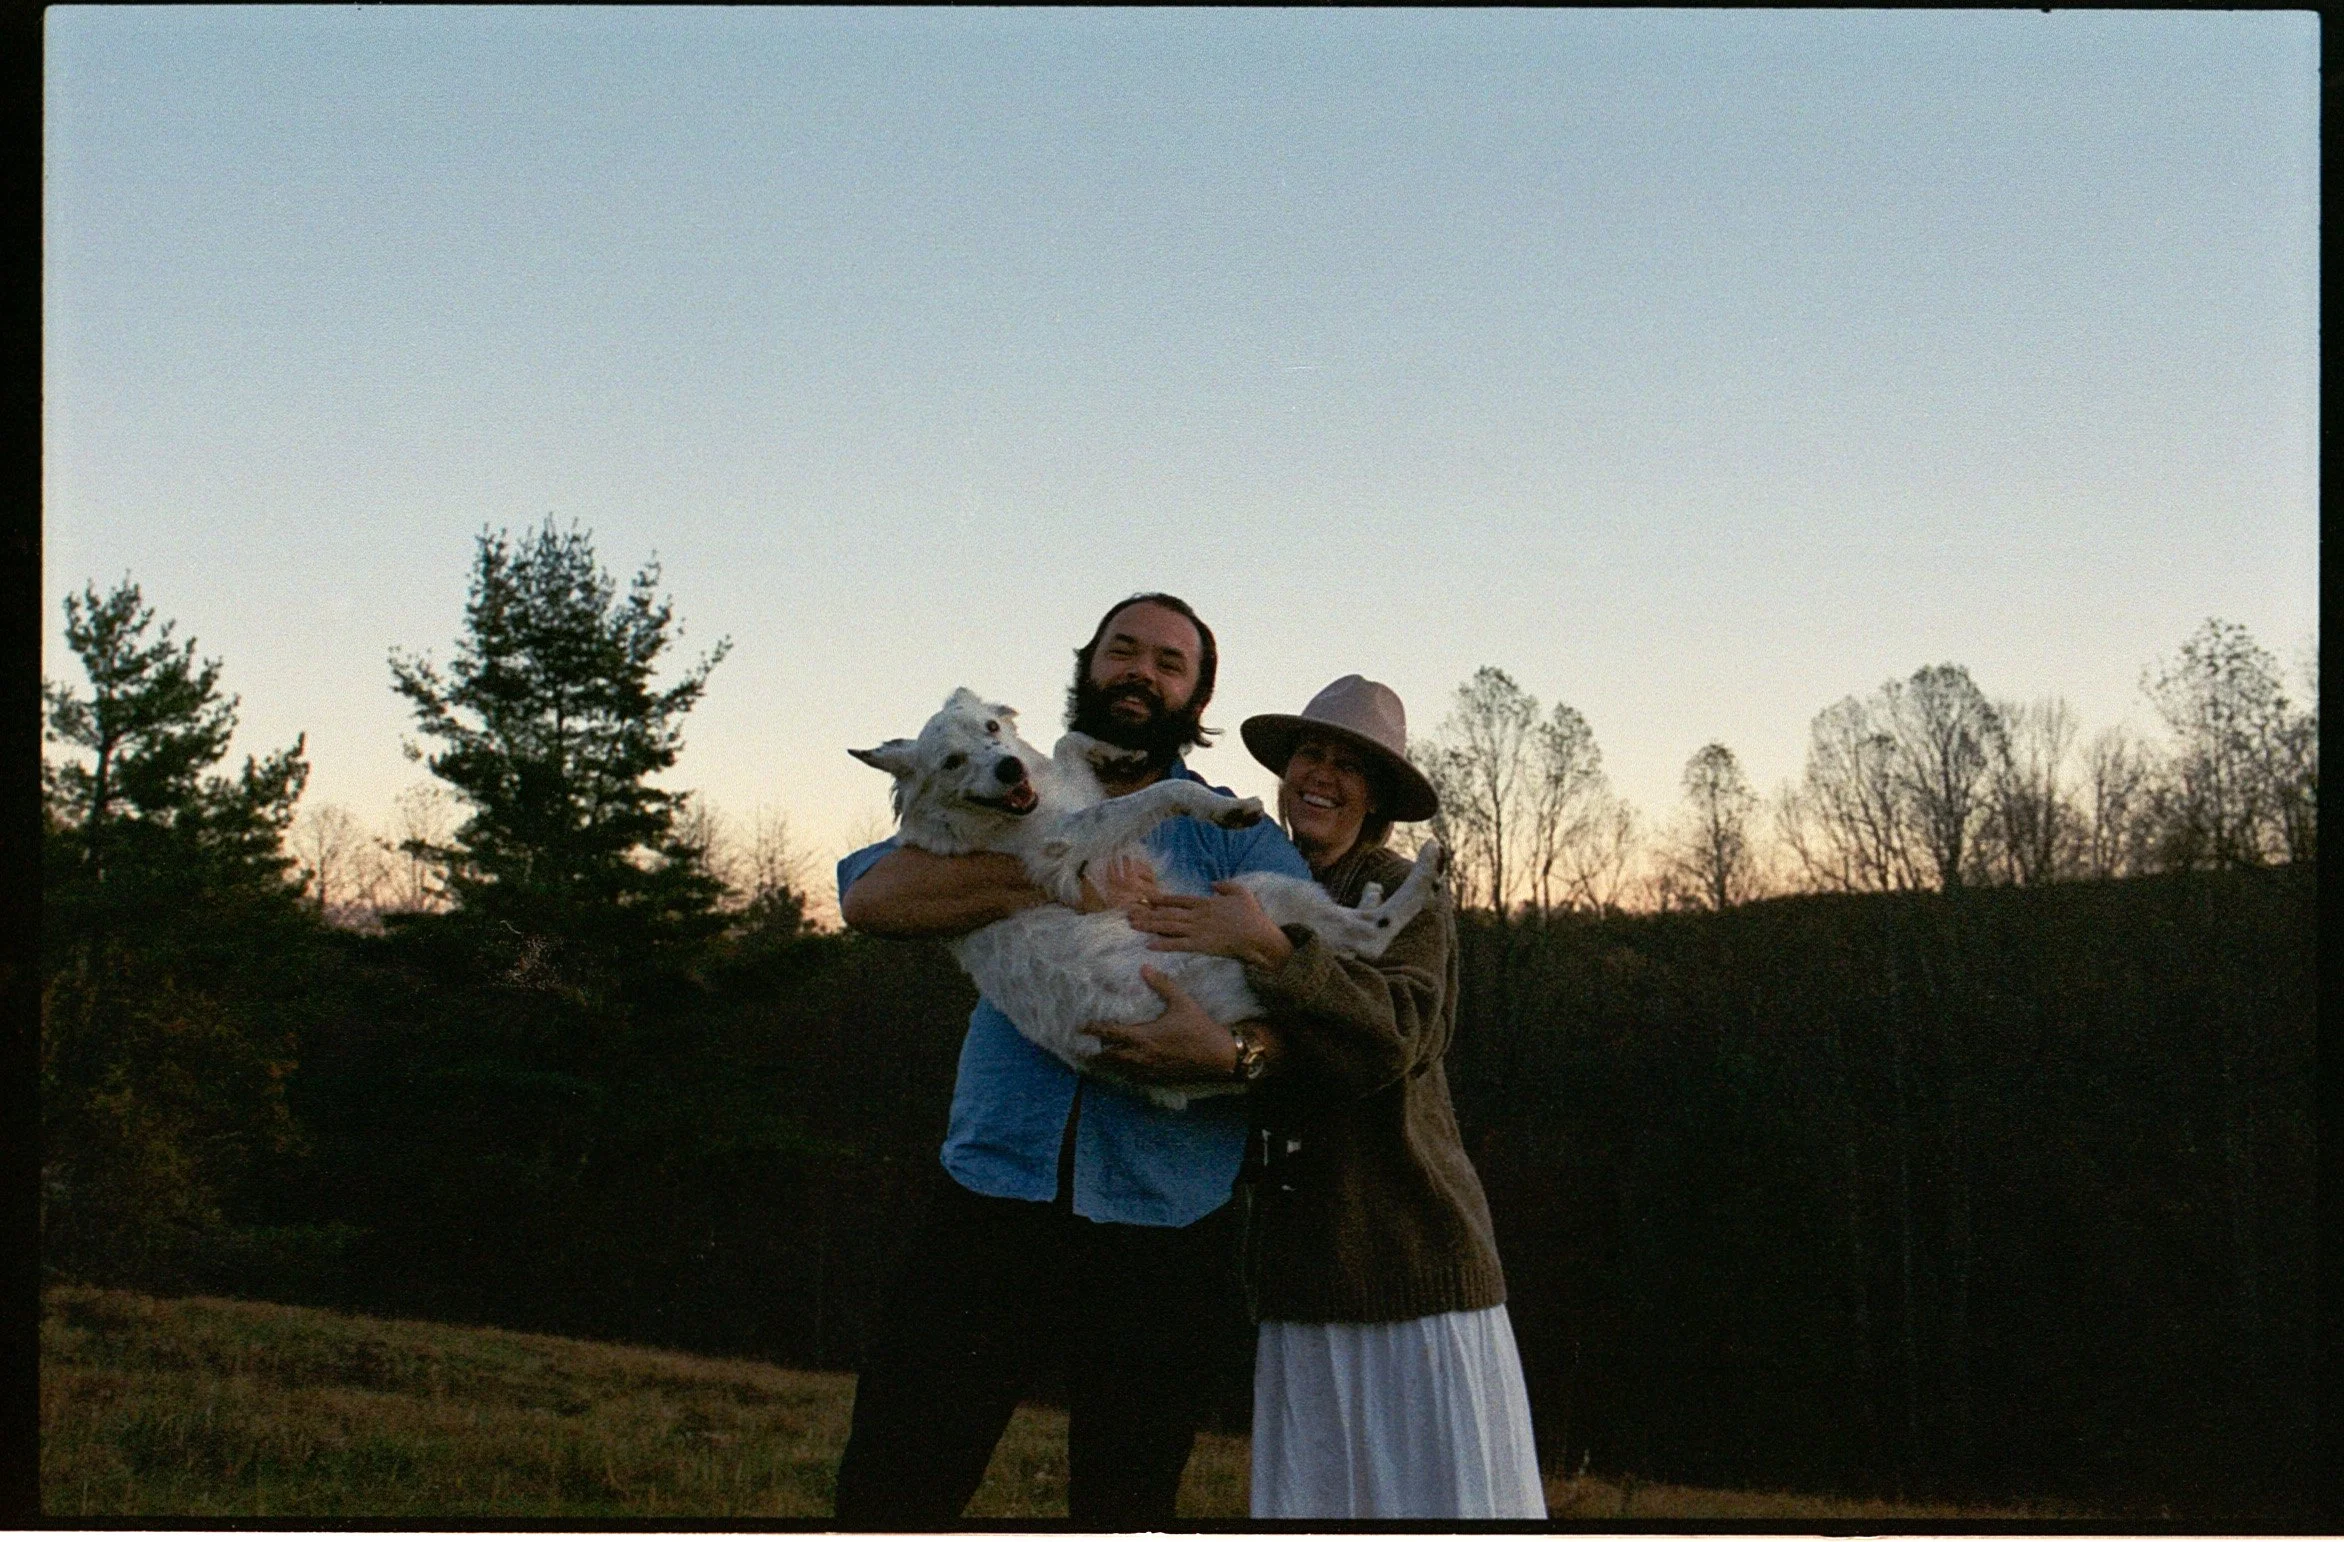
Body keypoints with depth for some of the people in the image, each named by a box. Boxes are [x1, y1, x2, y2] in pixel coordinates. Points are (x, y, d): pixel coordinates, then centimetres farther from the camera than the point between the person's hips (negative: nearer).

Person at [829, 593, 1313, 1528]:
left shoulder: (1236, 837, 11)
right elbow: (869, 895, -4)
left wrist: (1231, 1048, -25)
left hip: (1164, 1222, 0)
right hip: (997, 1195, 1)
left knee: (1125, 1513, 8)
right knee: (888, 1491, -5)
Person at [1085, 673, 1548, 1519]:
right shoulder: (1241, 897, 14)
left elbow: (1402, 1033, -19)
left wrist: (1271, 950, -27)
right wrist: (1204, 1048, -15)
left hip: (1412, 1251, -4)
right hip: (1297, 1273, 4)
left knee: (1449, 1491, -5)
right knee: (1306, 1498, 2)